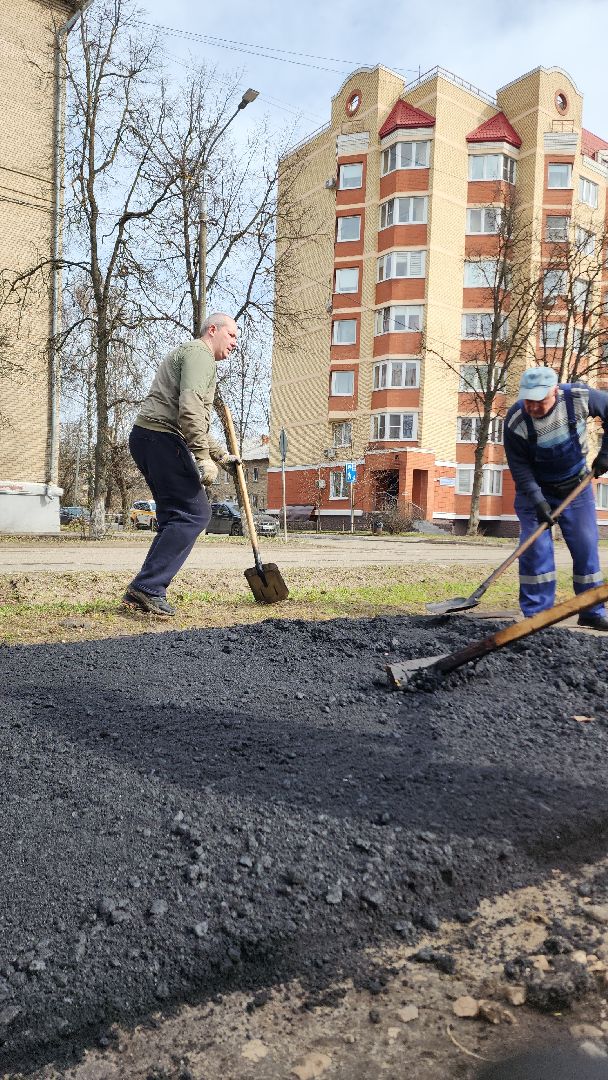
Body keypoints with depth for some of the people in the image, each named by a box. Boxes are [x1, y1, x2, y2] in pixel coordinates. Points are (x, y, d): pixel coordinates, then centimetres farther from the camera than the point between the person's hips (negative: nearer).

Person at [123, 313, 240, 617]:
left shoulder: (189, 354, 32)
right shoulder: (200, 353, -2)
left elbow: (195, 426, 36)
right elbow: (190, 409, -20)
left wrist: (222, 456, 33)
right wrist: (203, 457, -21)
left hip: (145, 437, 10)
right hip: (161, 436, -10)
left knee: (175, 517, 11)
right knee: (194, 513, -12)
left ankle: (144, 591, 8)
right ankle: (147, 587, -15)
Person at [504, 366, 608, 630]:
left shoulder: (580, 396, -20)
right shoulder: (515, 421, -25)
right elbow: (519, 466, -18)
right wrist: (537, 500, -26)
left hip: (576, 486, 2)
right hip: (536, 489, -2)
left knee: (586, 546, 2)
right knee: (535, 548, -9)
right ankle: (536, 614, 0)